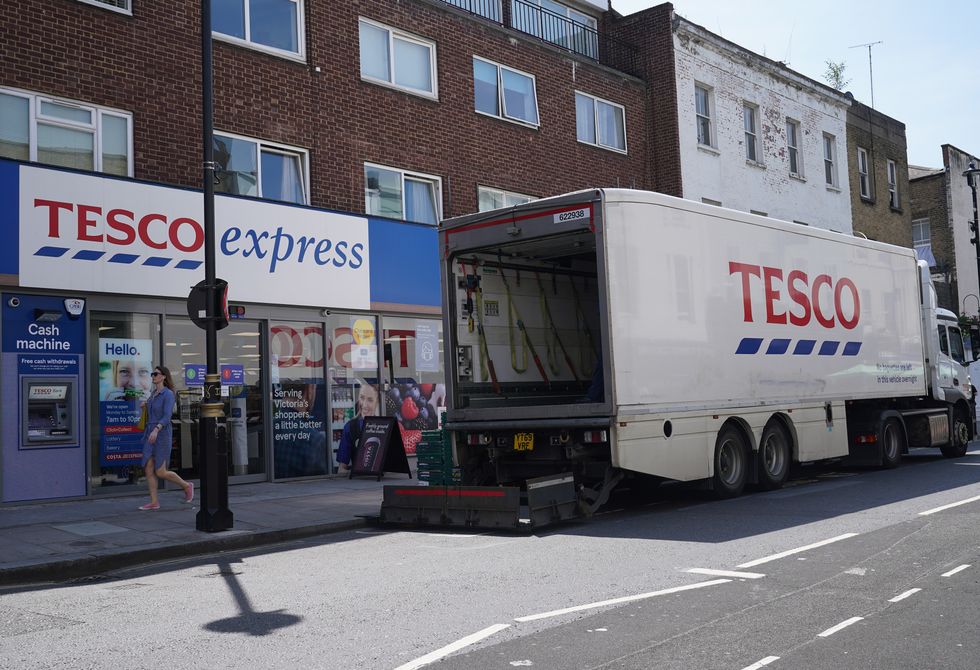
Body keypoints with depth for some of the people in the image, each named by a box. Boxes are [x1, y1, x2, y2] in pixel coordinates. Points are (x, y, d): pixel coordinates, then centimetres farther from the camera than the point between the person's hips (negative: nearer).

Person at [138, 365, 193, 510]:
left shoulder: (168, 394, -12)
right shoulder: (153, 394, 14)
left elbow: (167, 417, -22)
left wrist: (156, 430, -36)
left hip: (162, 434, -8)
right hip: (150, 434, 8)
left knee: (160, 473, -6)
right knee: (148, 469, -1)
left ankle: (186, 486, 15)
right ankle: (154, 502, 3)